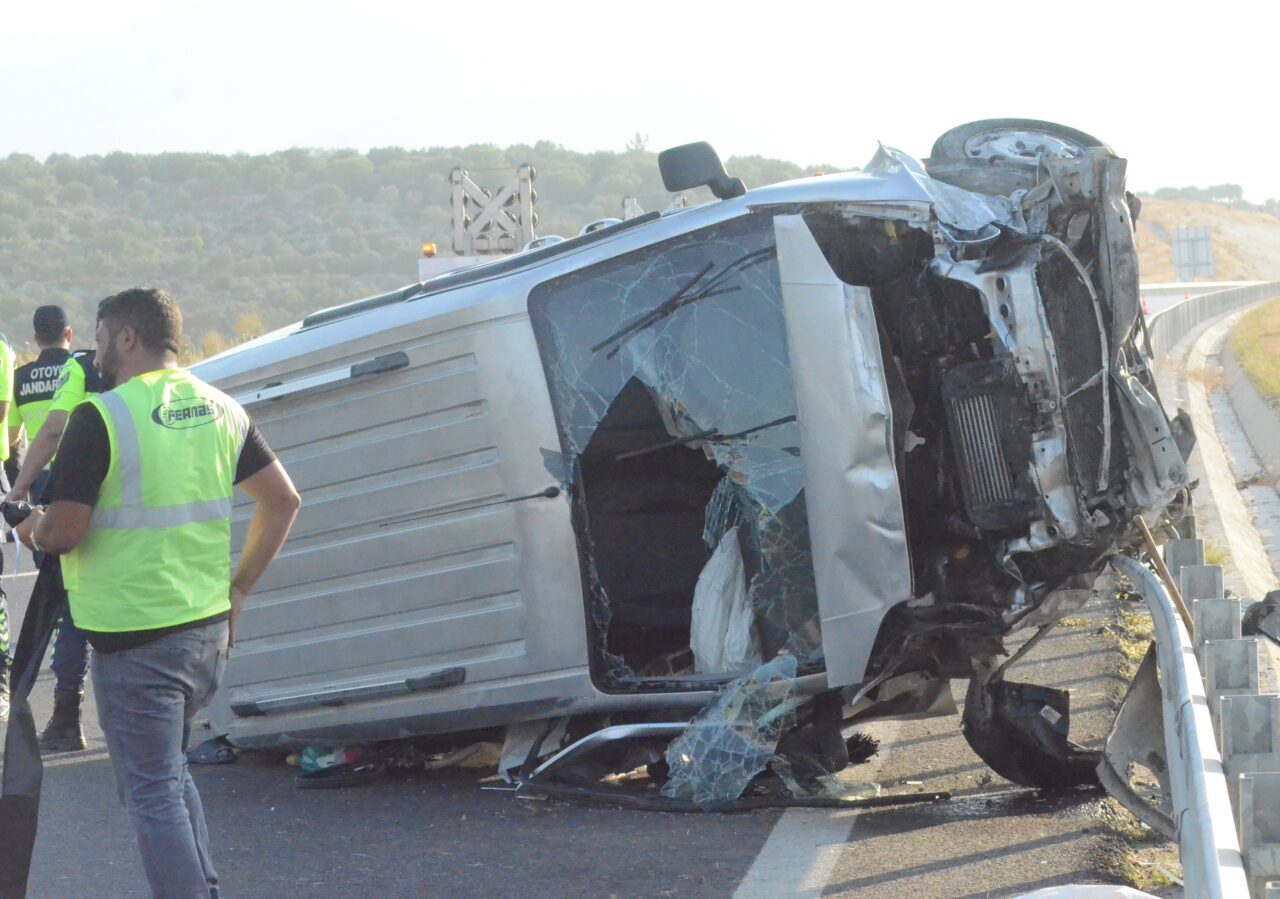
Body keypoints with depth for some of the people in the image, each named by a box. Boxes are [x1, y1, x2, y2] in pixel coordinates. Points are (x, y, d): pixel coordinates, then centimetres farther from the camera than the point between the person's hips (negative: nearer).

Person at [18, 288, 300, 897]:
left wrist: (32, 527, 6)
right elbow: (282, 500, 10)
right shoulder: (219, 409, 7)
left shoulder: (101, 417, -15)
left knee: (151, 792, 2)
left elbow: (61, 534, -17)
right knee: (171, 774, 24)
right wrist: (238, 588, 15)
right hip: (210, 630, 7)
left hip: (135, 637, -7)